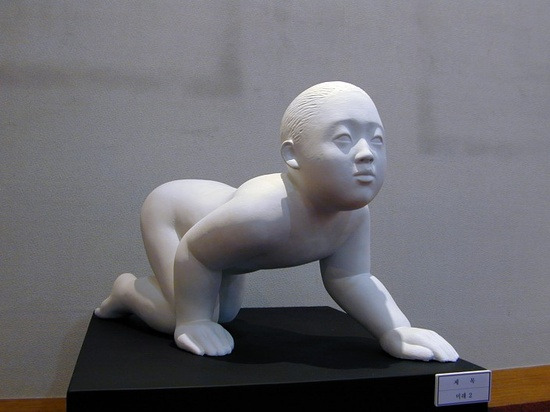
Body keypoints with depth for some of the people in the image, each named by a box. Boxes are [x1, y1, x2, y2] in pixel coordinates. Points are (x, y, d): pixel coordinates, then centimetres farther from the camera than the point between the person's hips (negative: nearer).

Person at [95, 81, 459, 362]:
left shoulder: (354, 213, -26)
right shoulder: (263, 213, -47)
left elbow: (351, 278, -18)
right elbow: (192, 252, -33)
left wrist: (396, 330, -31)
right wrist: (193, 322, -23)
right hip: (171, 208, -6)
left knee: (227, 313, 20)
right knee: (182, 315, -20)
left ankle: (155, 283, 45)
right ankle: (127, 288, 11)